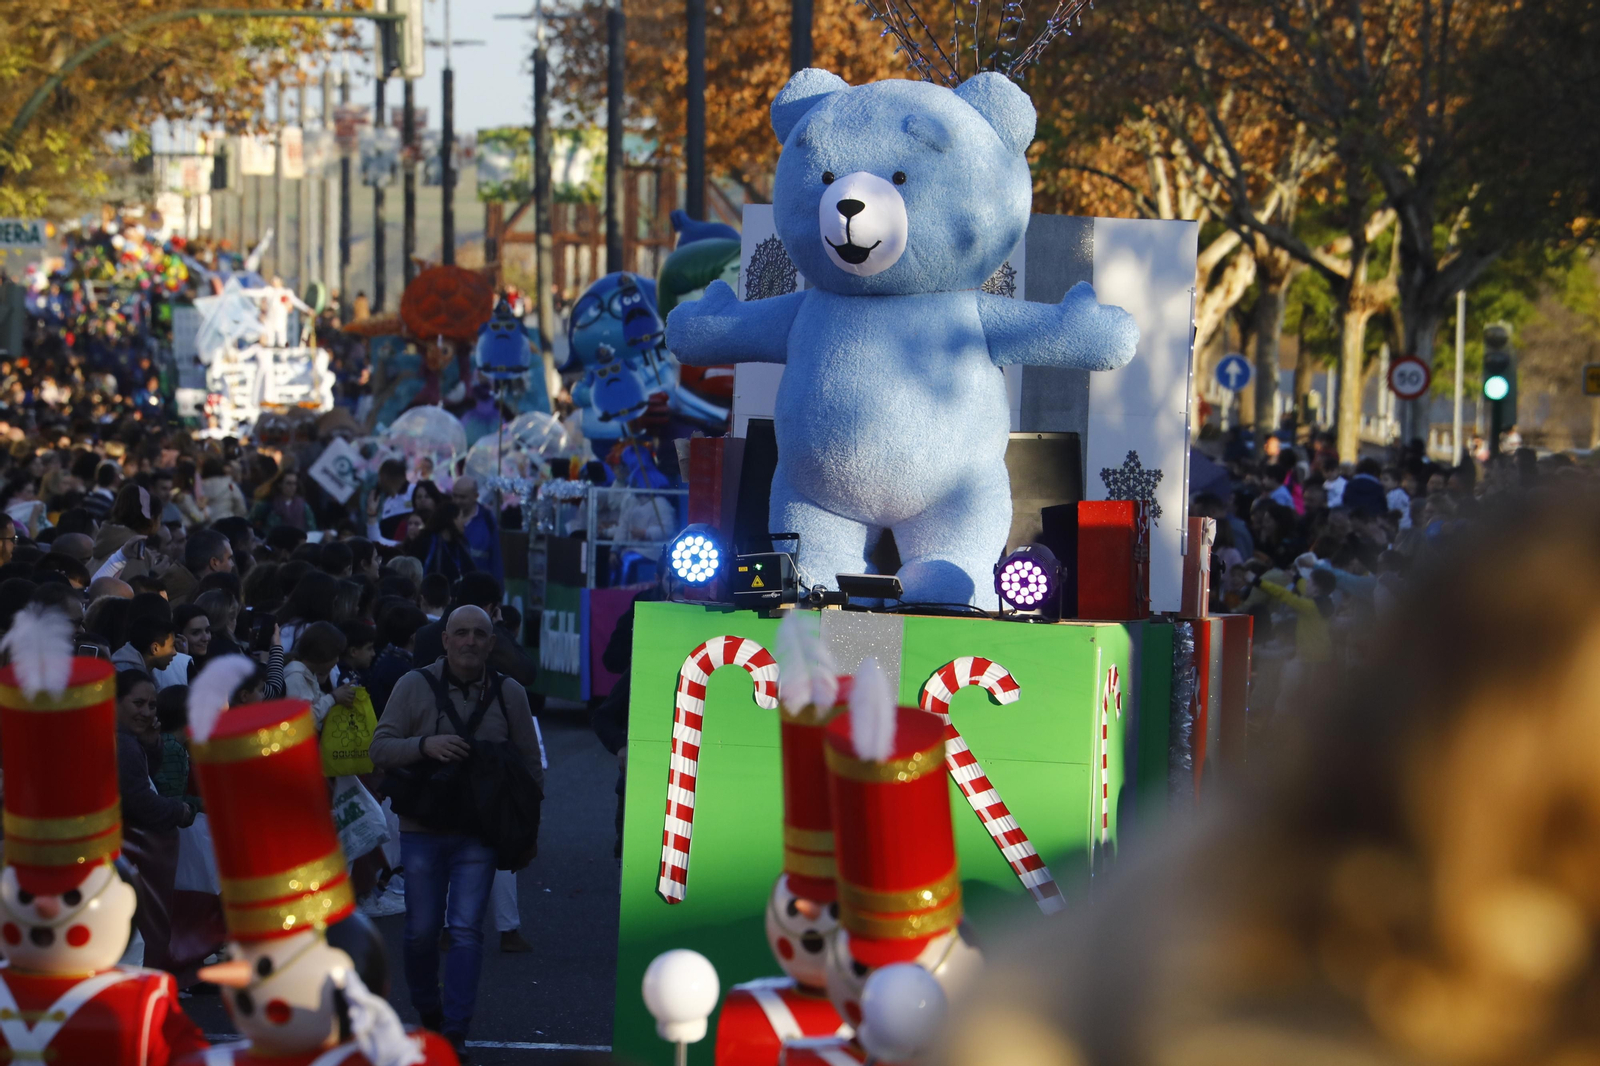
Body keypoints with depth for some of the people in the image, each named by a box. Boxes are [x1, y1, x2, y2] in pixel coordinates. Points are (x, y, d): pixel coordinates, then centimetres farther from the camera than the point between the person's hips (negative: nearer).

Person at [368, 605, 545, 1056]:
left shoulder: (509, 694, 3)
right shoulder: (414, 686, -2)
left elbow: (530, 764, 11)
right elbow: (379, 748, -4)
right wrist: (426, 745, -22)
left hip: (479, 833, 0)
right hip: (423, 829, 0)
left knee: (466, 930, -9)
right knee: (421, 930, 5)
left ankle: (454, 1032, -7)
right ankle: (428, 1013, 28)